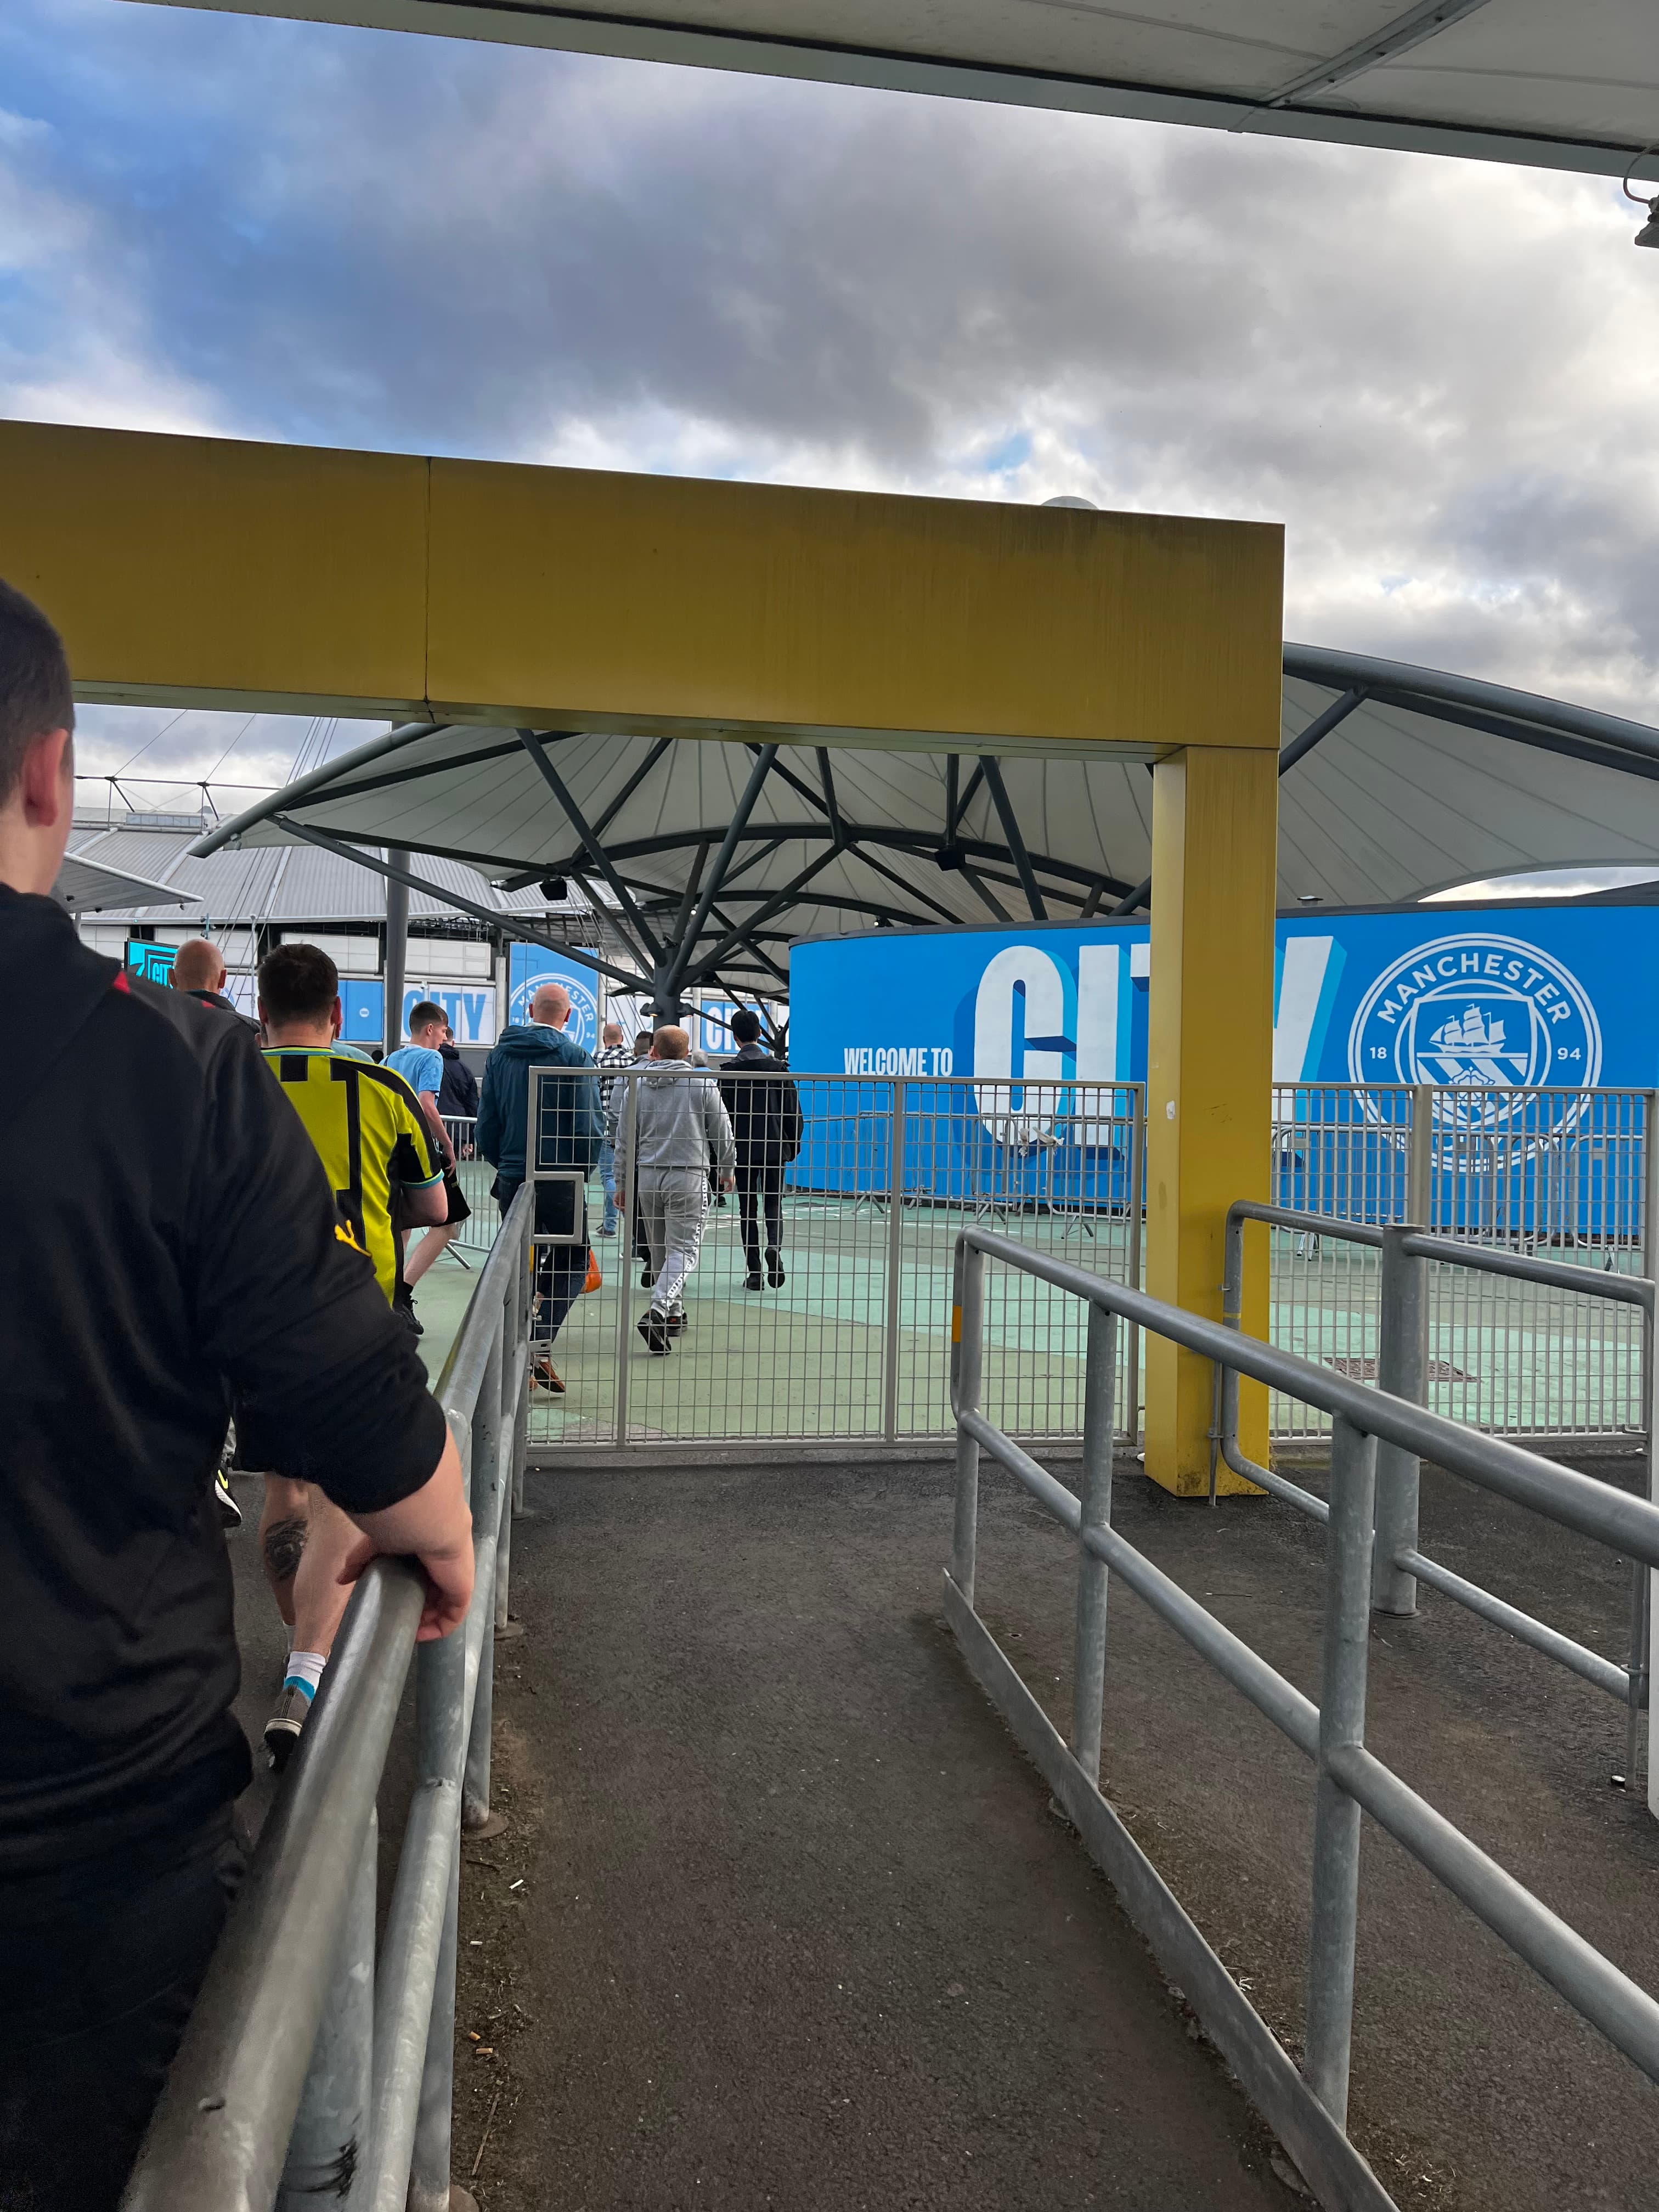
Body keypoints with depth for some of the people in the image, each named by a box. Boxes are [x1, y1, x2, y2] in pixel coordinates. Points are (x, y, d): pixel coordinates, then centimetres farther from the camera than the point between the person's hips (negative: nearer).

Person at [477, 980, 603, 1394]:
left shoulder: (500, 1054, 5)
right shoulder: (573, 1056, -9)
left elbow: (486, 1120, 8)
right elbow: (591, 1126, -11)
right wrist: (581, 1172, 3)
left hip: (511, 1178, 5)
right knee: (571, 1260, 8)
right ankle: (540, 1343, -11)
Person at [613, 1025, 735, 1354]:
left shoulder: (638, 1084, 5)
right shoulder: (703, 1083, -3)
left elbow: (625, 1139, 9)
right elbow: (722, 1132, 2)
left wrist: (622, 1183, 18)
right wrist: (728, 1169, 19)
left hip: (647, 1176, 4)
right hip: (688, 1176, -4)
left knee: (660, 1250, 16)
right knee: (683, 1250, -4)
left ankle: (673, 1314, 24)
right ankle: (657, 1311, -22)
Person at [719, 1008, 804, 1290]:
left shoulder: (729, 1071, -5)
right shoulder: (778, 1067, -2)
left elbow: (723, 1114, -3)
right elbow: (793, 1110, 0)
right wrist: (793, 1145, 11)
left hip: (743, 1148, -1)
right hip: (775, 1146, 1)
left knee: (748, 1208, 7)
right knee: (773, 1201, 13)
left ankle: (755, 1273, 5)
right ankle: (774, 1245, -17)